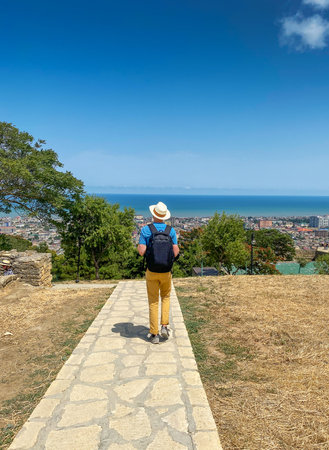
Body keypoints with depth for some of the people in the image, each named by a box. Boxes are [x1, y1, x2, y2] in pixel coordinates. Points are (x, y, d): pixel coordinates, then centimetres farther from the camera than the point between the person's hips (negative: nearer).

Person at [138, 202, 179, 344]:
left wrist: (139, 246, 8)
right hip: (166, 272, 1)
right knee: (165, 297, 23)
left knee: (153, 302, 8)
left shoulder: (146, 230, -8)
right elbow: (175, 253, -7)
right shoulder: (171, 230, -3)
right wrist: (177, 247, 16)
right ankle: (164, 326, 13)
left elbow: (141, 252, -15)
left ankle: (154, 334, 12)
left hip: (151, 272, -1)